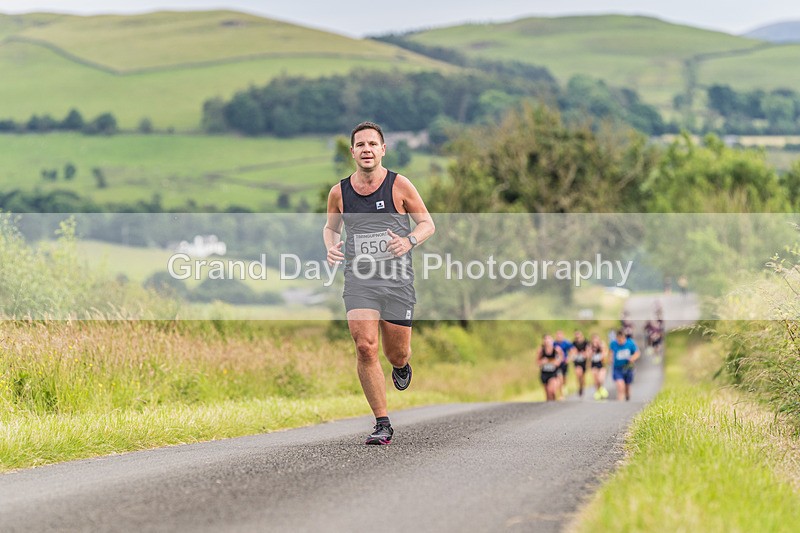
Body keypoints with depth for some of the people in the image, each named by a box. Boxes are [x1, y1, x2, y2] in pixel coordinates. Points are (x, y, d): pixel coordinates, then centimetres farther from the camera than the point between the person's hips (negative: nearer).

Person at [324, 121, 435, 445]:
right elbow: (330, 227, 22)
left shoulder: (399, 185, -2)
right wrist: (331, 247, -1)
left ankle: (402, 366, 48)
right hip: (359, 280, 1)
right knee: (365, 348, -17)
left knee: (396, 354, 6)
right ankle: (383, 424, -8)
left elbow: (427, 224, 5)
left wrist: (409, 241, -15)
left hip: (397, 279, -1)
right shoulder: (339, 192, 4)